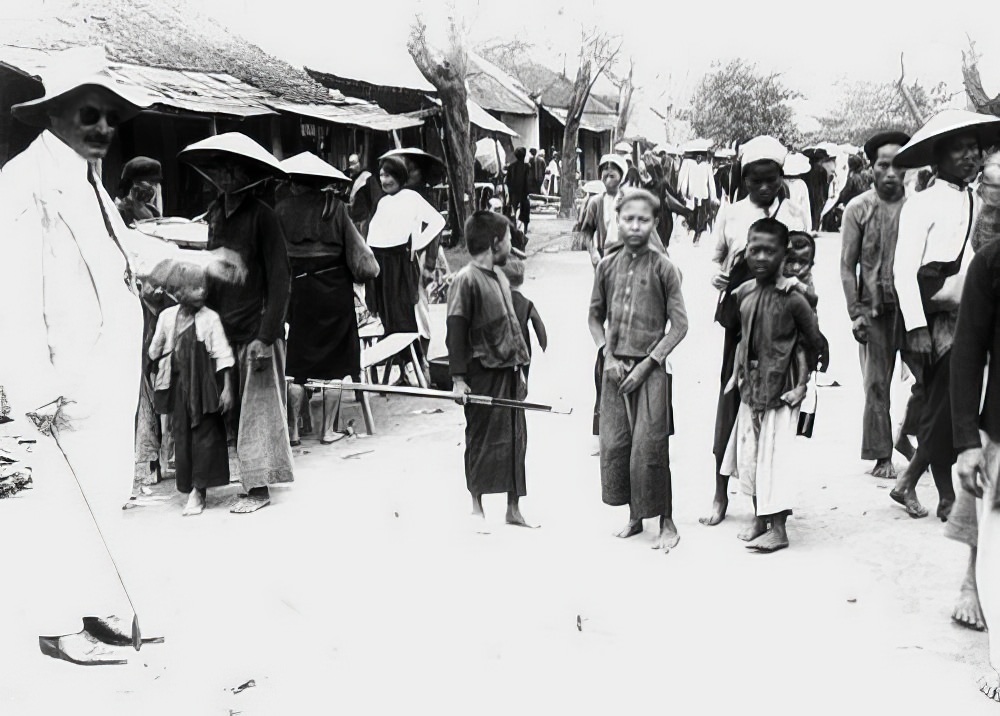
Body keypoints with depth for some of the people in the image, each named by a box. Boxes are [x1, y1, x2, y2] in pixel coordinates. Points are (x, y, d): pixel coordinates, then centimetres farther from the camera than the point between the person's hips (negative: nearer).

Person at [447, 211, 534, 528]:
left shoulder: (500, 276, 12)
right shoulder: (466, 279, -13)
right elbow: (455, 331, -14)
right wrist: (458, 378, -17)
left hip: (510, 370, 8)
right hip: (483, 373, -8)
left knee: (516, 437, 10)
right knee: (482, 439, 3)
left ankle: (514, 508, 20)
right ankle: (477, 507, 18)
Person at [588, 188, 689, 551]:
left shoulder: (663, 267, -5)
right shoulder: (607, 266, 6)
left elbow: (679, 324, -6)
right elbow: (596, 316, 13)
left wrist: (647, 364, -11)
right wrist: (608, 356, -1)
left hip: (651, 368, -4)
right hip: (615, 367, 4)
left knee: (650, 447, -5)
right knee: (614, 445, 6)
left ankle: (667, 523, 10)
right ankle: (634, 517, 23)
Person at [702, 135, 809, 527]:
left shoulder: (794, 217, 3)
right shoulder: (730, 214, 4)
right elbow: (716, 257, 14)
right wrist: (716, 275, -7)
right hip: (740, 314, 0)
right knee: (731, 398, 0)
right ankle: (721, 492, 13)